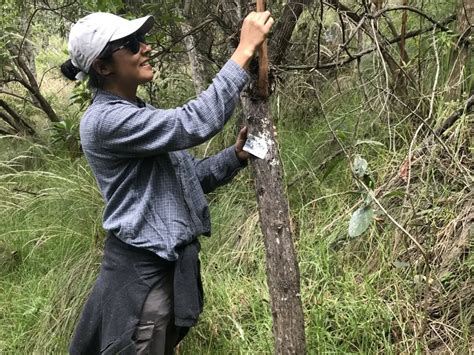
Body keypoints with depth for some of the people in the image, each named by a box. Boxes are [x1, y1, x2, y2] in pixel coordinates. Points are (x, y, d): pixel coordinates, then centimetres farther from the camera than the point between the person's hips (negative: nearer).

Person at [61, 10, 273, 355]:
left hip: (172, 263, 10)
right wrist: (245, 50, -26)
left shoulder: (141, 114, 13)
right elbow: (192, 124, -28)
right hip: (142, 272, -9)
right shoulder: (105, 120, -19)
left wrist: (237, 155, -4)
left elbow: (190, 176, 14)